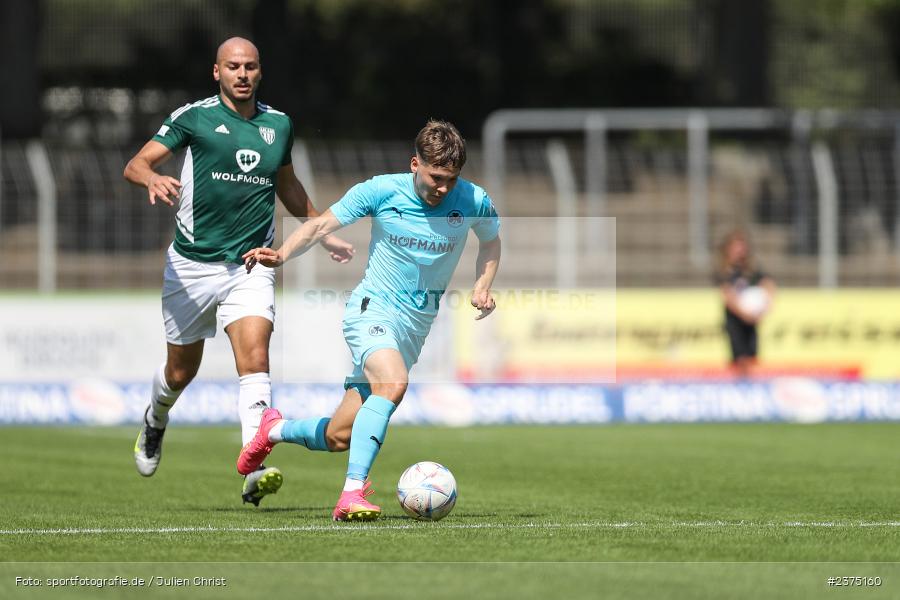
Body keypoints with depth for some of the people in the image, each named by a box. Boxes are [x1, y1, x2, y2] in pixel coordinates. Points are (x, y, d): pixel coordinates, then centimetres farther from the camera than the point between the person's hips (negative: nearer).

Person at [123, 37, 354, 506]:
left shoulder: (279, 125, 9)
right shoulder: (193, 117, -4)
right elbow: (135, 165, -10)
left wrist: (323, 233, 28)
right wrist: (153, 179, -33)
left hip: (251, 266, 1)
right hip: (192, 264, -1)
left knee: (255, 358, -20)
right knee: (180, 372, 11)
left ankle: (255, 472, -29)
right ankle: (154, 422, 46)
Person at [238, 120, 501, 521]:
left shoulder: (473, 202, -3)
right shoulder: (381, 191, -10)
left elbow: (491, 241, 18)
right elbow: (321, 225, -2)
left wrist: (481, 288, 2)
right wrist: (281, 254, -19)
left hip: (417, 324, 4)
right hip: (372, 310, -4)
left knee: (339, 438, 4)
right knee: (393, 382, -37)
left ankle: (275, 430, 37)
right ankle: (352, 494, -37)